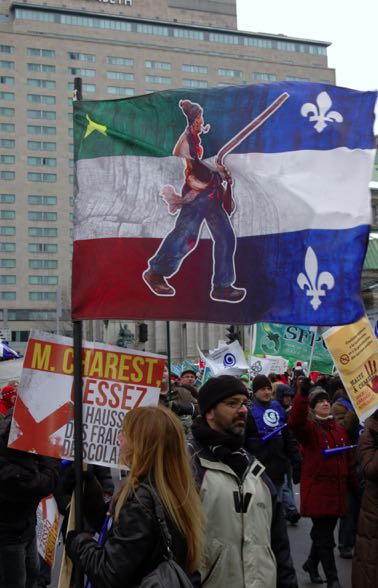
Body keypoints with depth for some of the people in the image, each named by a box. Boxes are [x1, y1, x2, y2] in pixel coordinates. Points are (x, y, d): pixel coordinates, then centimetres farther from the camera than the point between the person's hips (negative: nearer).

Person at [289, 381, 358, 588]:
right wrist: (302, 394, -41)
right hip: (316, 489, -6)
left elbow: (347, 460, 18)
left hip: (337, 489, 6)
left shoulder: (339, 429, 12)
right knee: (325, 536, -5)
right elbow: (294, 421, -30)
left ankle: (311, 563, 39)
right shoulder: (308, 428, -6)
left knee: (324, 532, 17)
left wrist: (353, 485, 17)